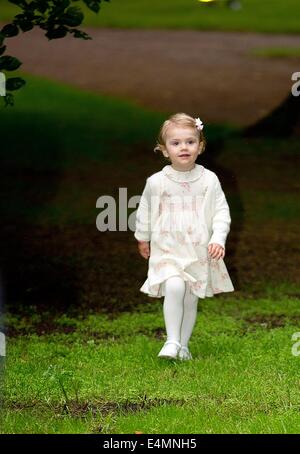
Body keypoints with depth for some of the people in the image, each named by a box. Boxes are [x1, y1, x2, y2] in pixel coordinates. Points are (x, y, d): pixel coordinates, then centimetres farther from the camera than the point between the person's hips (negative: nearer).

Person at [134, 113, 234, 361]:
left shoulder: (209, 180, -4)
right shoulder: (156, 182, -6)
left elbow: (222, 212, 0)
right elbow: (144, 212, 11)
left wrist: (218, 239, -14)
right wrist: (143, 238, 23)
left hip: (199, 252, 2)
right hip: (166, 250, -2)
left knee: (190, 300, 10)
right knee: (174, 287, -26)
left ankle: (183, 345, 28)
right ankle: (172, 341, -18)